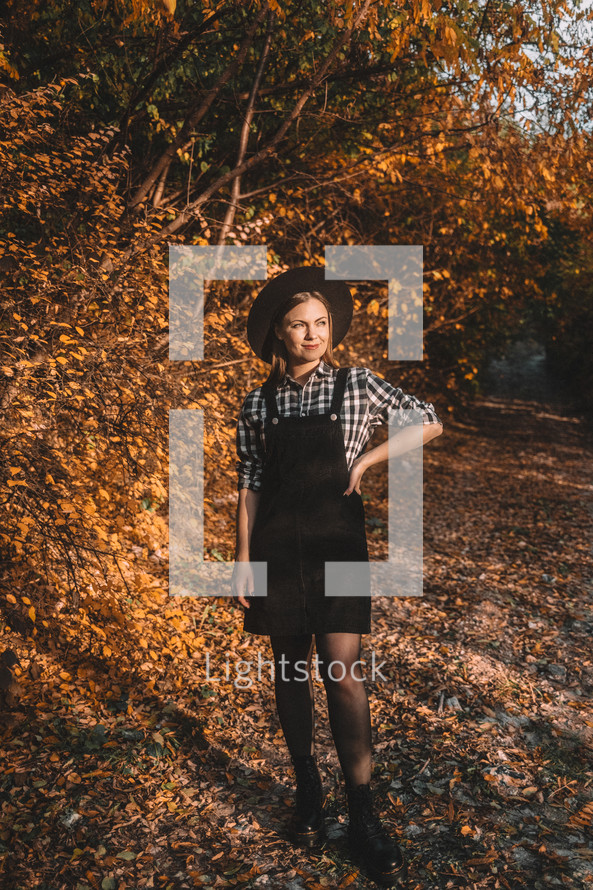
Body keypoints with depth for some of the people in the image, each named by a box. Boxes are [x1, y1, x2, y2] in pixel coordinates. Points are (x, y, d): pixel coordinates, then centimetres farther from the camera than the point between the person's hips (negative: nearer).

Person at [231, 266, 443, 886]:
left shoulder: (357, 386, 0)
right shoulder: (259, 404, 3)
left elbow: (430, 424, 4)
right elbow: (250, 486, 4)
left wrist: (366, 459, -4)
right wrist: (243, 560, 0)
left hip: (338, 540, -2)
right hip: (277, 545, 2)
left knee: (341, 670, -6)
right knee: (290, 670, 10)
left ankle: (362, 815, 9)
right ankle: (307, 788, 29)